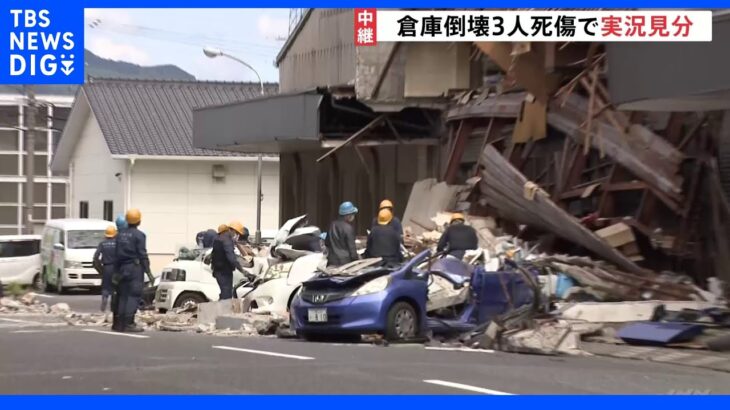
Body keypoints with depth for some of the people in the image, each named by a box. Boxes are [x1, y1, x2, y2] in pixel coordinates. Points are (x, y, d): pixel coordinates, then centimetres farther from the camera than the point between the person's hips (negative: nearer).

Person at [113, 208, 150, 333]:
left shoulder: (120, 235, 11)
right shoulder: (139, 235, -9)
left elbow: (117, 254, 13)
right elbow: (142, 255, -13)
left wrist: (116, 271, 17)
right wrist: (148, 271, -10)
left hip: (123, 268, 7)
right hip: (135, 267, -7)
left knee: (123, 296, 11)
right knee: (134, 296, -7)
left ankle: (120, 324, 11)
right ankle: (128, 323, -13)